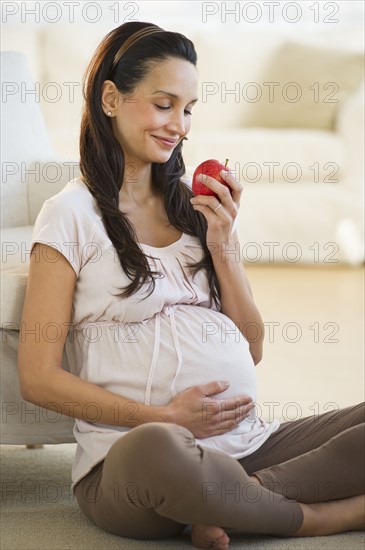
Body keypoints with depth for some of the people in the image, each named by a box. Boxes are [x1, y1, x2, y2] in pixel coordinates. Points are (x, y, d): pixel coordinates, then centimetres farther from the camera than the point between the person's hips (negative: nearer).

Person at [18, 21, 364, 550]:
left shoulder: (198, 206, 18)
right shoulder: (72, 215, 1)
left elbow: (253, 348, 16)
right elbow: (38, 378, -4)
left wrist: (221, 245, 1)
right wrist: (166, 418, -13)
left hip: (250, 443, 5)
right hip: (128, 462, -5)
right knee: (157, 449, -41)